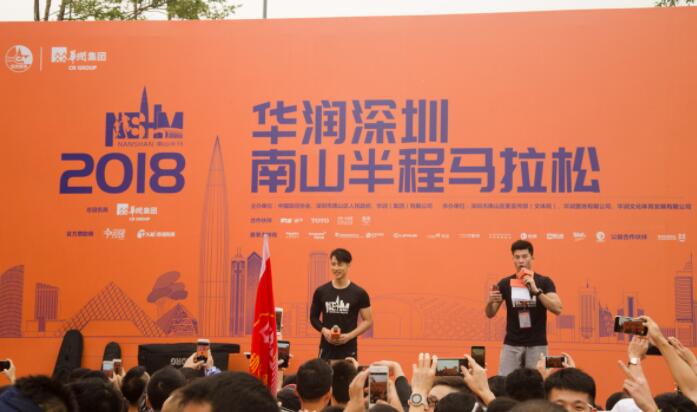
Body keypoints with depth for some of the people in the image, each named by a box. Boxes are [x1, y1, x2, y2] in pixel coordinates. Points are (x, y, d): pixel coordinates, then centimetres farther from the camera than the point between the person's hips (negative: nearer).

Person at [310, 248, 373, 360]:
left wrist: (349, 336, -13)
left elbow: (368, 321, 0)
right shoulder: (321, 291, 4)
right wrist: (324, 331, -8)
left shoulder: (359, 293, -2)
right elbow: (313, 317, 12)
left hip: (348, 349, -2)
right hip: (326, 348, 2)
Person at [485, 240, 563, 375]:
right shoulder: (505, 283, 4)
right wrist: (490, 301, -17)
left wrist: (536, 290, -22)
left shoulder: (544, 282, 0)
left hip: (537, 345, -1)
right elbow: (490, 314, 6)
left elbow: (557, 309, -12)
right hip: (512, 345, 1)